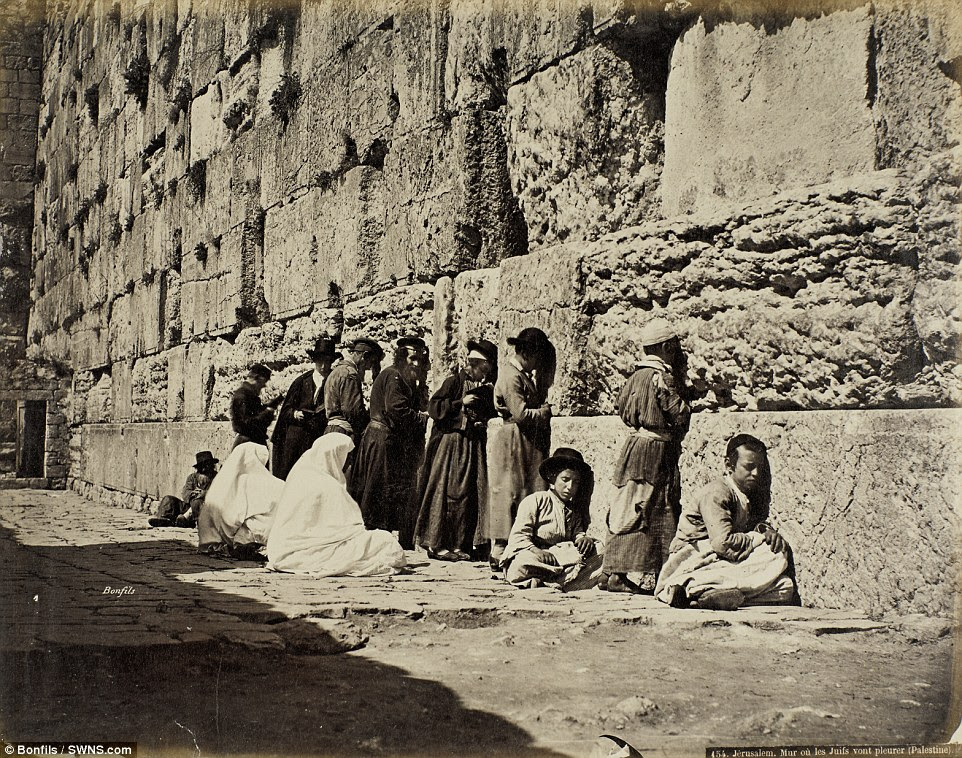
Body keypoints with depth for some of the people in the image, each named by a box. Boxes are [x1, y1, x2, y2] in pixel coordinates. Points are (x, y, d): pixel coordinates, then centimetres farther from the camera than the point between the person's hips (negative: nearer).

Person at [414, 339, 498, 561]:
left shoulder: (488, 389, 11)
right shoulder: (455, 381, -4)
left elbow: (491, 417, 23)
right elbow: (433, 407, -8)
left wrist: (484, 422, 1)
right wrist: (460, 403, -15)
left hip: (474, 448, 5)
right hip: (450, 444, -5)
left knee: (470, 495, 3)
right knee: (447, 493, -6)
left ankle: (460, 545, 9)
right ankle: (436, 544, -2)